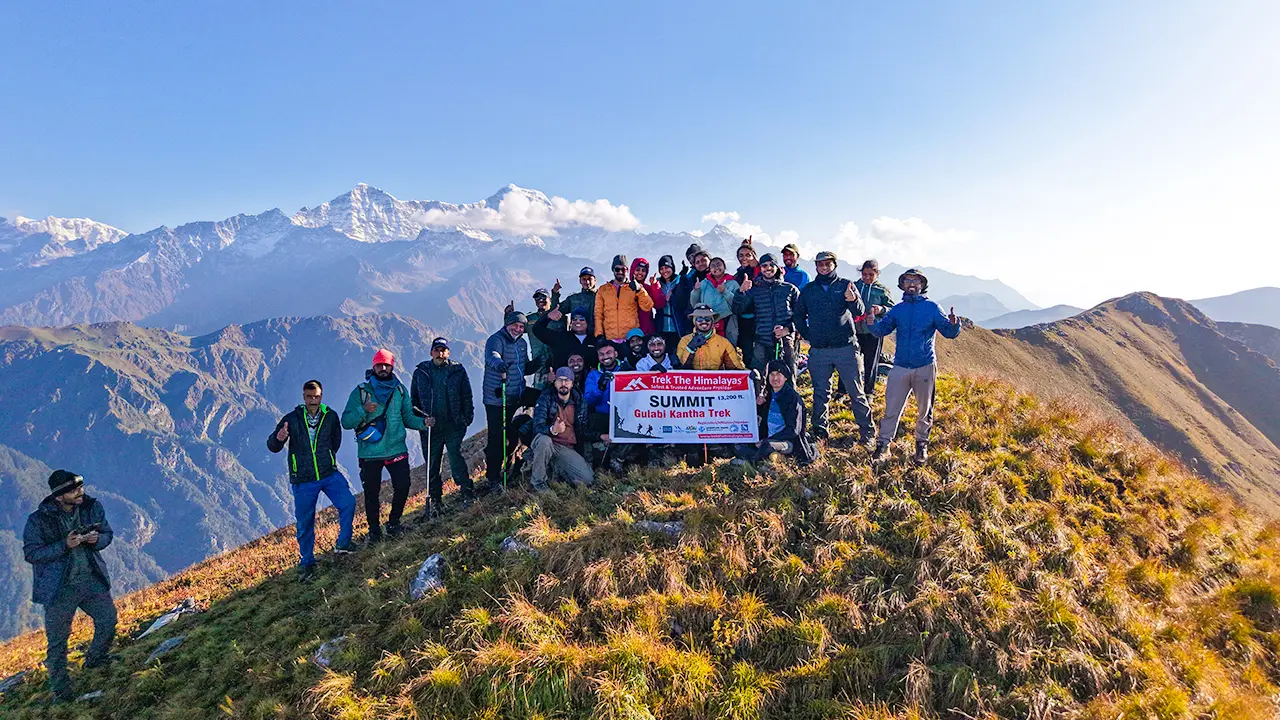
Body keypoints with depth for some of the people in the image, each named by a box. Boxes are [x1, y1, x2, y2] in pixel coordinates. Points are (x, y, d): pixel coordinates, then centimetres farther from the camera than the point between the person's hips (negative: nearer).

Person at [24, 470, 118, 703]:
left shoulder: (92, 507, -5)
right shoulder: (39, 520, -16)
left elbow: (108, 533, 6)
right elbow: (31, 553, -15)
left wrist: (97, 539, -16)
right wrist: (65, 545, -27)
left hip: (92, 580, 4)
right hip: (60, 588, -4)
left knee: (108, 620, 12)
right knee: (57, 640, 4)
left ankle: (95, 658, 39)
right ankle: (60, 689, 19)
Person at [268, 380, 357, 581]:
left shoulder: (331, 417, -2)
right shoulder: (292, 419, -8)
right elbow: (272, 447, -11)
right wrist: (278, 438, -32)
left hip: (329, 474, 1)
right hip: (303, 480, -1)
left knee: (348, 503, -16)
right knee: (305, 523, 6)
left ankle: (342, 544, 5)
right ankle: (306, 563, 24)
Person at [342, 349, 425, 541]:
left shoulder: (400, 390, 7)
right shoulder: (361, 391, 0)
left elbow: (408, 418, 10)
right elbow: (346, 422, -3)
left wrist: (422, 423, -10)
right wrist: (363, 410, -21)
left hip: (397, 450, 2)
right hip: (370, 453, -2)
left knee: (403, 487, -1)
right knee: (371, 493, 4)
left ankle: (393, 523, 22)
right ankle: (374, 529, 23)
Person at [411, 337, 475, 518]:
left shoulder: (457, 371, 5)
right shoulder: (421, 372, 9)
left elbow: (466, 396, 8)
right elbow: (413, 400, 14)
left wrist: (467, 418, 1)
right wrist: (420, 420, 4)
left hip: (453, 426, -2)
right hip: (430, 427, 2)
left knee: (455, 457, -13)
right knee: (431, 465, 6)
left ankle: (467, 493, -2)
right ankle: (434, 501, 16)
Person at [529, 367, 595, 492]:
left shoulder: (580, 402, 3)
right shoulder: (545, 398, -8)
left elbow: (584, 430, 17)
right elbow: (537, 426, -21)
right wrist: (552, 430, -40)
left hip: (568, 449, 3)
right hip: (546, 444, -3)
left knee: (588, 480, -16)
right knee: (543, 440, -39)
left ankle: (555, 467, 12)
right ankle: (539, 483, -17)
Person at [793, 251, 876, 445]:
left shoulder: (845, 285, 4)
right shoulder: (808, 290, 10)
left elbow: (860, 311, -10)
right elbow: (799, 315, 20)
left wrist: (853, 300, -32)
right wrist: (807, 335, 7)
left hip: (846, 349, -2)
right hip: (818, 351, 2)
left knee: (856, 392, 1)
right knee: (821, 393, 8)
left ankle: (867, 432, 8)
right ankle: (819, 430, 17)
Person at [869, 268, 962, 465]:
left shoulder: (931, 307, 1)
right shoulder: (897, 309, 8)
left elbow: (949, 332, -5)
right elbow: (880, 331, 3)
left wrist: (954, 324, -28)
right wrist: (872, 322, -19)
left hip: (925, 367, -1)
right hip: (900, 367, 1)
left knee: (924, 410, 8)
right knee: (892, 408, -1)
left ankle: (922, 445, 23)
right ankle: (883, 445, 6)